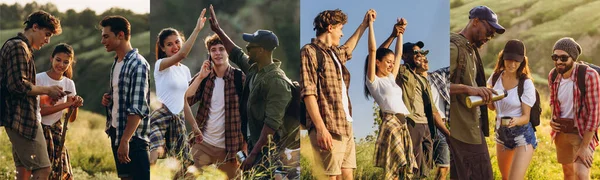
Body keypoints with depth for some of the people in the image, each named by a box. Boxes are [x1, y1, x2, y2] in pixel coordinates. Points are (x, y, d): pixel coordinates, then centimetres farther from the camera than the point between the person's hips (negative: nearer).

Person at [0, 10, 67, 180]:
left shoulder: (21, 47, 22)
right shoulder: (18, 47, -12)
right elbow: (18, 85, -21)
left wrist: (44, 92, 13)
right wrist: (47, 90, -10)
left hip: (20, 118, 11)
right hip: (22, 118, -11)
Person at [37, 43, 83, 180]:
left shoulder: (69, 84, 5)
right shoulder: (39, 79, -10)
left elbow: (71, 119, 5)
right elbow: (39, 110, -18)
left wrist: (76, 106, -17)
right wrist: (66, 104, -23)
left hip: (56, 131, 5)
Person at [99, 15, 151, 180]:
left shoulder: (137, 65, -16)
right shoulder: (116, 63, 11)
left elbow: (138, 108, -22)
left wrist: (125, 140, -25)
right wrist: (108, 99, 3)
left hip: (133, 136, -9)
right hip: (116, 131, 9)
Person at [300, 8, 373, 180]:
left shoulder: (334, 53, 21)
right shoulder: (310, 51, -5)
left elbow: (347, 49, 48)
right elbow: (308, 93, -14)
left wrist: (364, 25, 50)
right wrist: (321, 128, -22)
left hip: (346, 127, 9)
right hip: (328, 129, -9)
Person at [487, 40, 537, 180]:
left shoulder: (526, 83, -17)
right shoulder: (496, 77, -1)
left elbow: (526, 116, -14)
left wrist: (516, 120, -36)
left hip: (522, 135, -6)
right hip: (501, 133, 7)